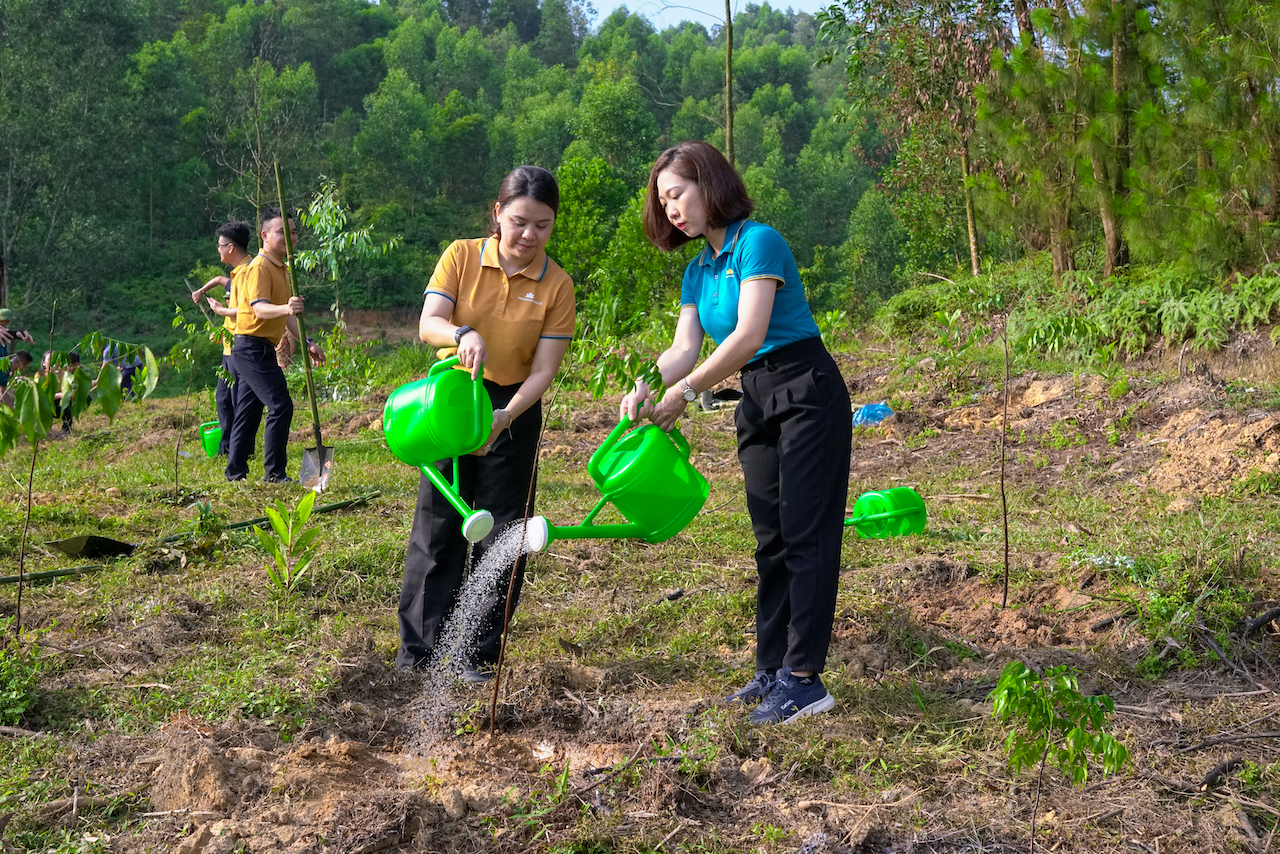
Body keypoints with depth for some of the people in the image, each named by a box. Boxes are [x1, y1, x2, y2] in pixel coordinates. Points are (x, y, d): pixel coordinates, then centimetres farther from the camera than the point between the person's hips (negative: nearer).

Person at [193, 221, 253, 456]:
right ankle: (226, 447, 22)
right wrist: (202, 291, 32)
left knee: (239, 400, -5)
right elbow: (220, 280, 40)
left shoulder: (246, 273, -17)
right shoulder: (237, 273, 15)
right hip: (231, 347, 10)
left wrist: (220, 309, -11)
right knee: (222, 397, 15)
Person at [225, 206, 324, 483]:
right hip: (253, 348, -10)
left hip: (261, 349, 10)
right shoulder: (259, 267, -15)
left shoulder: (282, 269, 17)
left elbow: (285, 314, 24)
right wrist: (285, 308, -49)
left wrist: (306, 343, 17)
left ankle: (236, 473, 19)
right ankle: (274, 473, -11)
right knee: (281, 406, -15)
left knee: (248, 413, 13)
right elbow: (259, 308, -30)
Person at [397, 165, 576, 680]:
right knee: (437, 526, 3)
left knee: (501, 533, 1)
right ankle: (418, 649, 13)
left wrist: (504, 417, -25)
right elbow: (428, 324, -15)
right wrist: (465, 334, -36)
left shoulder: (556, 285, -6)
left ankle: (480, 653, 13)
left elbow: (543, 370, -9)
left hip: (514, 410, 0)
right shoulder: (462, 256, -5)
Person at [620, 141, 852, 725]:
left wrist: (685, 394, -24)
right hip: (756, 403, 9)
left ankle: (804, 678, -7)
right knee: (771, 539, 11)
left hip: (806, 392, -9)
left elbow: (749, 335, -23)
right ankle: (772, 668, 17)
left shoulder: (758, 242, -14)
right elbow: (684, 349, 3)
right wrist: (646, 387, -16)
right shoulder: (698, 271, 12)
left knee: (805, 533, -8)